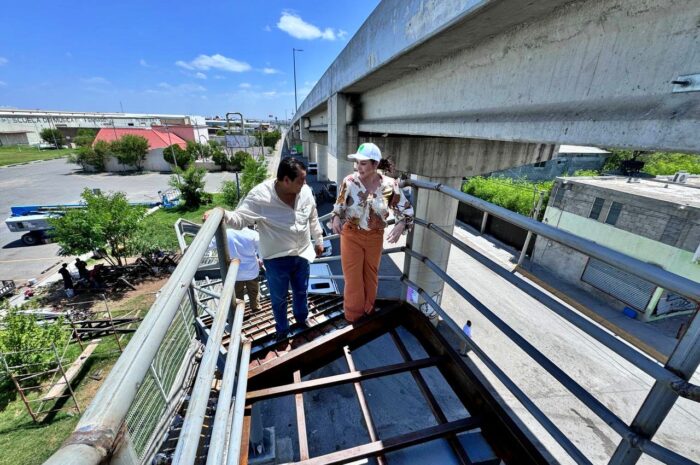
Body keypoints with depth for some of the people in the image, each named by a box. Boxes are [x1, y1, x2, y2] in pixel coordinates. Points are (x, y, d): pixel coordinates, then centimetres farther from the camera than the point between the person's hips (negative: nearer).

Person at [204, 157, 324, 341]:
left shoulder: (305, 191, -8)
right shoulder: (260, 196, -23)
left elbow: (313, 218, 6)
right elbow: (240, 219, -21)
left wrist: (318, 240, 15)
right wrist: (222, 214, -43)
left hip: (302, 254, 4)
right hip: (276, 258, -3)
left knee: (301, 291, 24)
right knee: (278, 298, 17)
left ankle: (301, 318, 55)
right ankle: (282, 329, 46)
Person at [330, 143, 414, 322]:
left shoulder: (390, 185, -13)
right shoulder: (349, 181, -15)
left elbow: (406, 209, -3)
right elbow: (339, 206, -1)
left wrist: (400, 224, -23)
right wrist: (336, 218, -22)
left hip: (375, 238, 2)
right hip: (351, 236, -1)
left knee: (370, 277, 21)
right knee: (353, 280, 8)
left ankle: (368, 313, 48)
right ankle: (353, 317, 34)